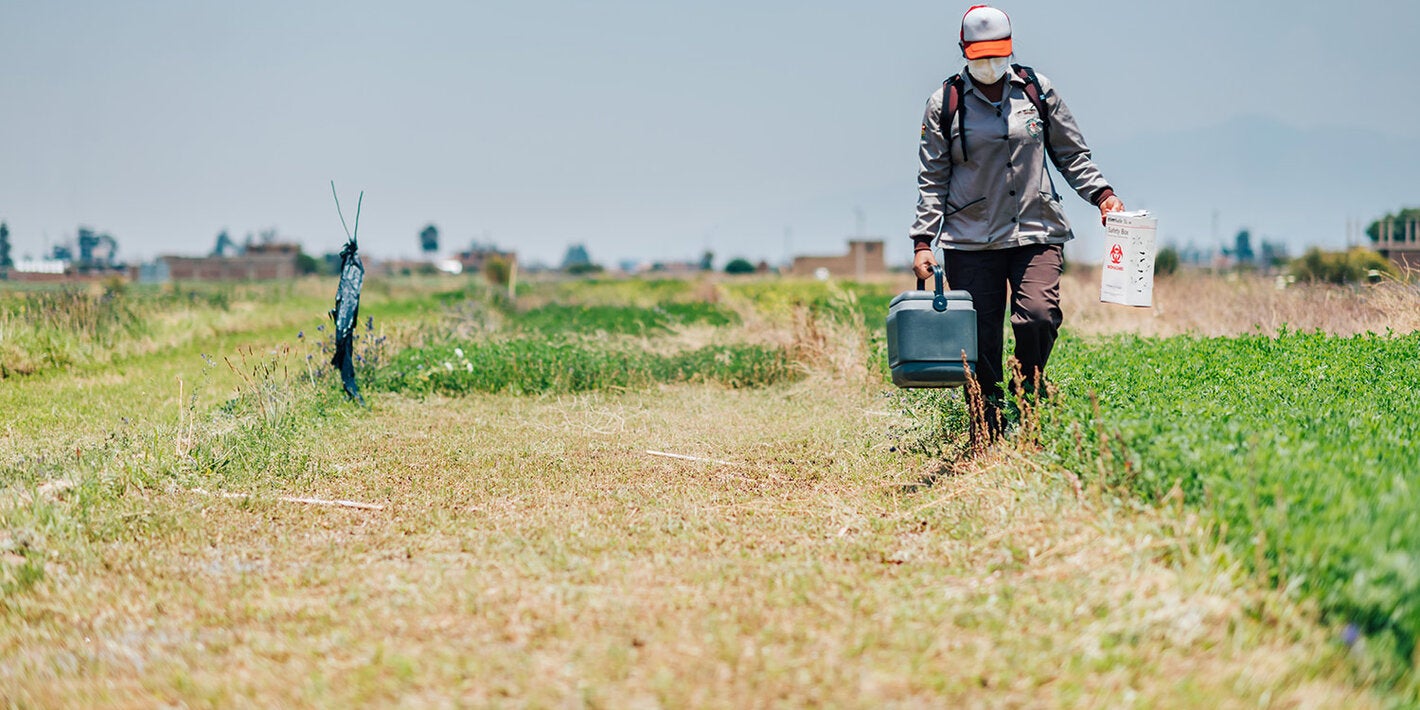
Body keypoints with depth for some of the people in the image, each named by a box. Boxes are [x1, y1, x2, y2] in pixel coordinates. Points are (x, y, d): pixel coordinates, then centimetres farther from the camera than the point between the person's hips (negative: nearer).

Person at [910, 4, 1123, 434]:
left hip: (1036, 232, 1)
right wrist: (922, 241, -2)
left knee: (1038, 315, -21)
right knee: (979, 341, -2)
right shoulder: (945, 104, 4)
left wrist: (1101, 194, -1)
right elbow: (933, 180, 6)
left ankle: (1028, 399, 3)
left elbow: (1072, 154, 15)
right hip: (971, 241, -1)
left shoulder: (1036, 91, 8)